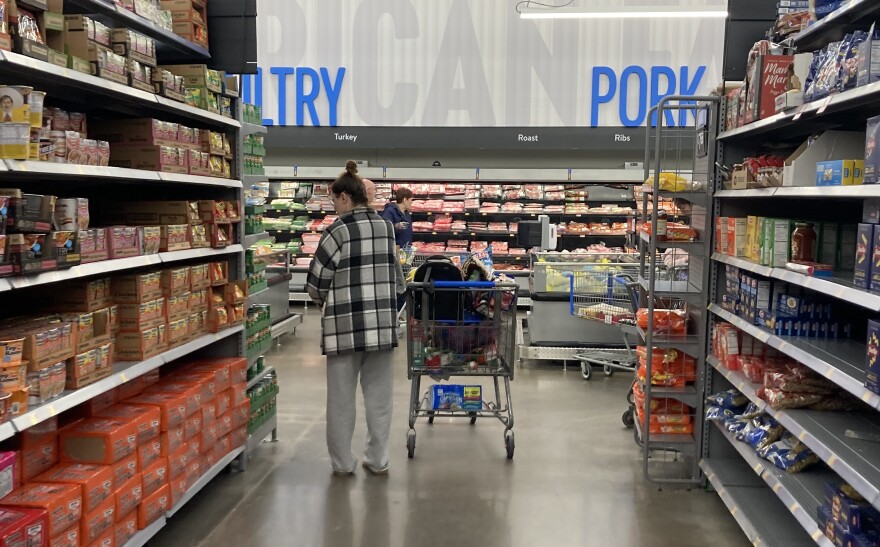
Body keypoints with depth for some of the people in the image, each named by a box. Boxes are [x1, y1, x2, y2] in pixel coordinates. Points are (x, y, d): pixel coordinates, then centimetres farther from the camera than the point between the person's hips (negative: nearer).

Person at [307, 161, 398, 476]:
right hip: (382, 322, 5)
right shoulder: (386, 227, 7)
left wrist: (322, 300, 14)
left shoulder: (339, 230, -9)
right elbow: (388, 271, 10)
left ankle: (342, 462, 18)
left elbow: (318, 279, -5)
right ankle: (378, 460, 20)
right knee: (379, 395, 12)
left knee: (341, 397, 8)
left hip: (346, 324, -5)